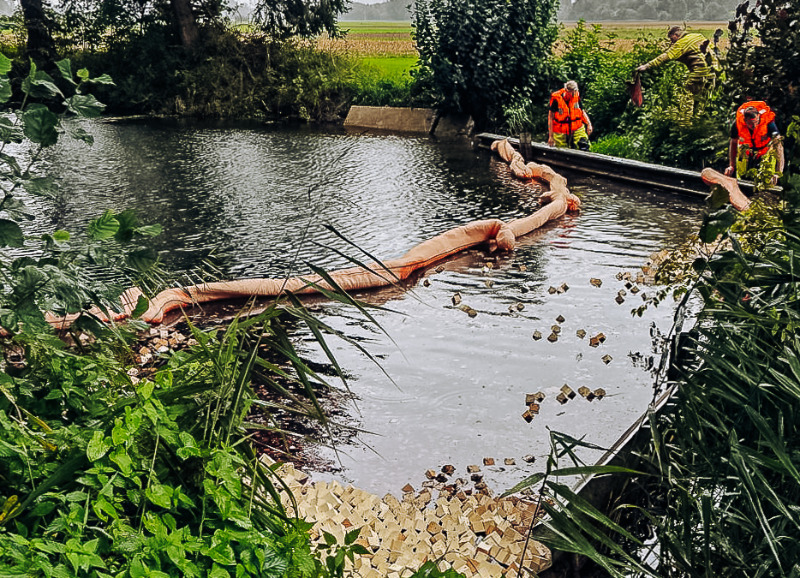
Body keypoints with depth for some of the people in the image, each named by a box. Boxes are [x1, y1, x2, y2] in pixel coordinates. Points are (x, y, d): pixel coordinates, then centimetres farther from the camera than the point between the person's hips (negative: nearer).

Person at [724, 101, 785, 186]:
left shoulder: (769, 124, -34)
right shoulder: (737, 123, -27)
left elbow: (779, 147, -37)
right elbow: (733, 143, -7)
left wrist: (778, 173, -47)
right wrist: (732, 166, -12)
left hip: (765, 148, -2)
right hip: (747, 148, 2)